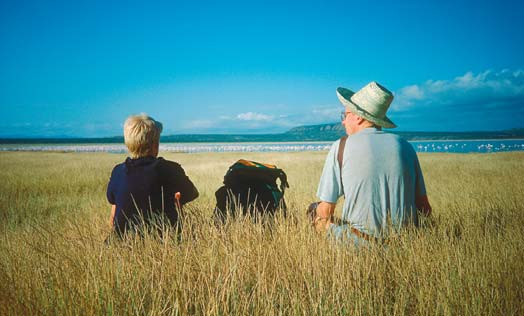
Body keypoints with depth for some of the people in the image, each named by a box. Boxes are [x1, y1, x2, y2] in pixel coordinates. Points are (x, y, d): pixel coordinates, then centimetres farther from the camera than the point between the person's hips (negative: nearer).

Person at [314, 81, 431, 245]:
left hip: (361, 243, -4)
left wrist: (327, 225, 18)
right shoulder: (404, 145, 3)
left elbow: (325, 212, -4)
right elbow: (424, 207, 6)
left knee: (315, 211, 22)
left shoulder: (340, 148, -7)